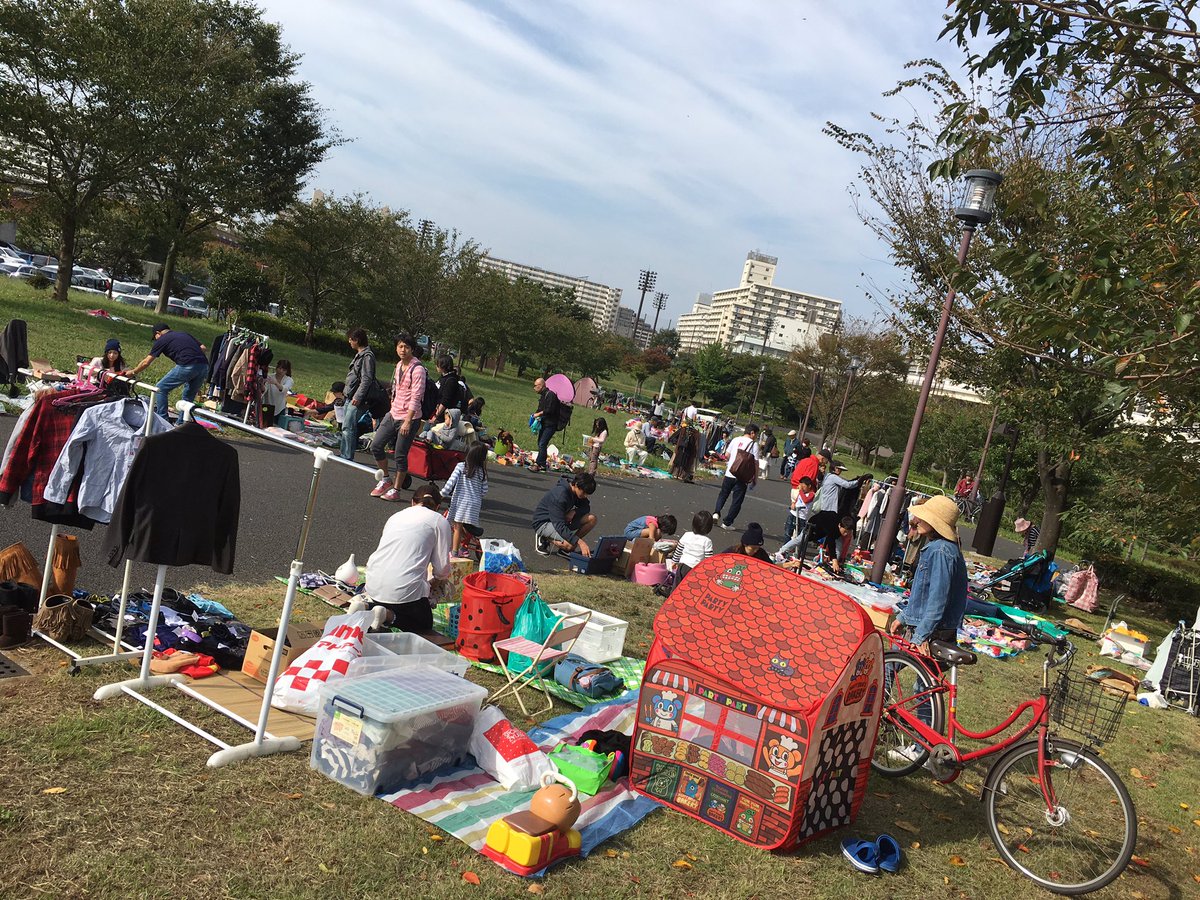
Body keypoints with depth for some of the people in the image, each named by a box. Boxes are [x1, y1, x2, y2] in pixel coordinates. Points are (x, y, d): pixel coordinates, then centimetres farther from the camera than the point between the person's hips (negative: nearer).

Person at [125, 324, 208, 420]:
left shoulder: (162, 340, 14)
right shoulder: (185, 334, 29)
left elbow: (146, 362, 20)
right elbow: (202, 348, 18)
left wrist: (132, 372, 35)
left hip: (187, 366, -6)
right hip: (204, 366, 6)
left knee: (160, 389, 10)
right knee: (189, 396, 23)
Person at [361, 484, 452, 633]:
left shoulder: (395, 516, 22)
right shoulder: (439, 521, 5)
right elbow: (442, 567, 1)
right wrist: (437, 578, 27)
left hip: (373, 584, 6)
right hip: (405, 588, -6)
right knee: (425, 625, 17)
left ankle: (367, 608, 2)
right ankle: (389, 616, -10)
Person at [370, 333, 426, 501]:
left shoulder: (417, 369, -15)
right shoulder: (399, 366, 11)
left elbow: (416, 397, -19)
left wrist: (407, 421, -22)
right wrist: (392, 407, 20)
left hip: (409, 418, -8)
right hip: (393, 414, 8)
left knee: (400, 455, -1)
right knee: (376, 446, 6)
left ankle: (396, 489, 13)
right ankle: (384, 480, 23)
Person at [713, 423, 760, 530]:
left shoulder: (735, 440, 5)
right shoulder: (754, 444, -7)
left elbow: (726, 454, 9)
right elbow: (756, 462, -9)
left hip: (729, 473, 4)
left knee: (723, 494, 22)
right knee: (737, 501, 7)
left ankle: (716, 513, 4)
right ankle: (727, 523, 8)